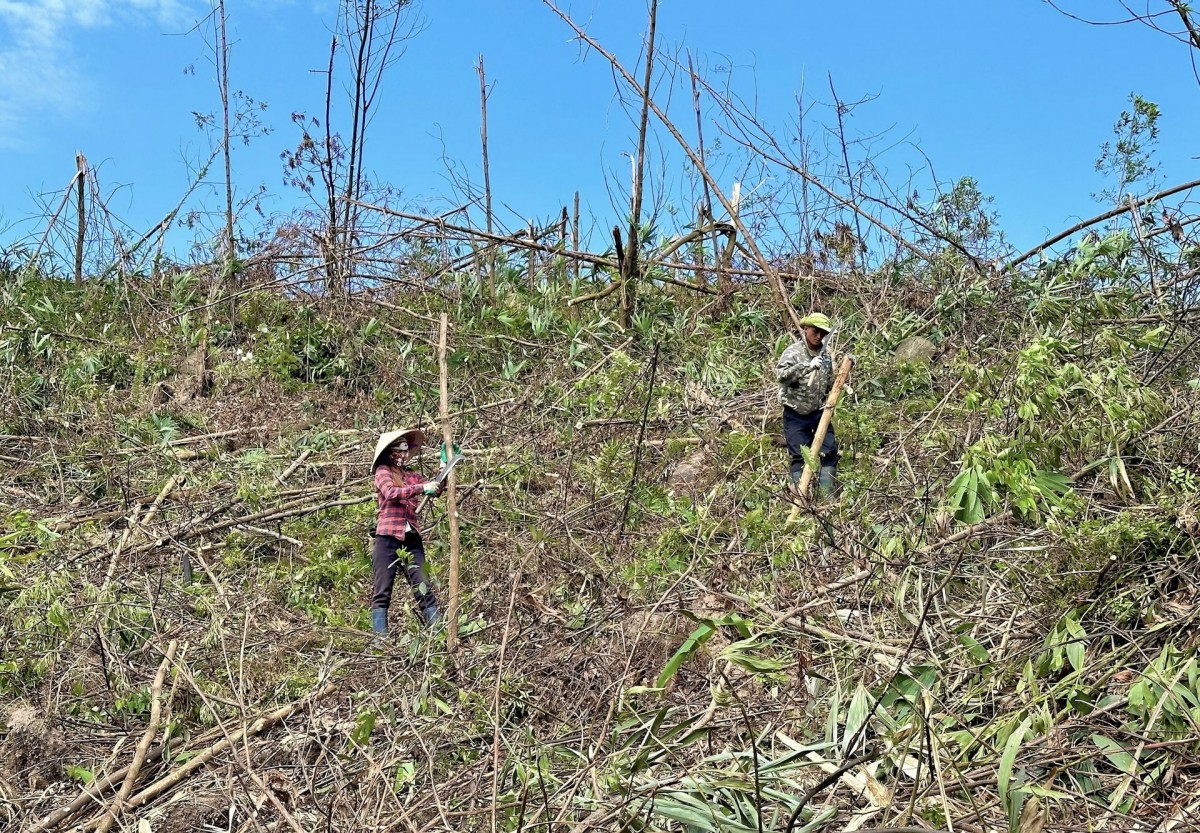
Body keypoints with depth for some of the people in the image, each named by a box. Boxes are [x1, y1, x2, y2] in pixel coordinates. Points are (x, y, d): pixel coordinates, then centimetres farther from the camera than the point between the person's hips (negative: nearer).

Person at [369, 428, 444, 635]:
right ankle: (381, 638, 0)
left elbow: (435, 491, 5)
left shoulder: (412, 474, 16)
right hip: (387, 539, -4)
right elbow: (391, 493, -17)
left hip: (412, 539, 4)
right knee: (382, 592, -1)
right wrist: (422, 488, -24)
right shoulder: (383, 471, 2)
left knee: (423, 589, 0)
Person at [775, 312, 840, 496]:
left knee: (830, 451, 4)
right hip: (795, 415, -5)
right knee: (801, 456, -4)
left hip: (819, 412, 5)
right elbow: (780, 374, -30)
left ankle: (828, 495, 14)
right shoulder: (793, 352, -12)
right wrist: (807, 366, -37)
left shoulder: (826, 355, 6)